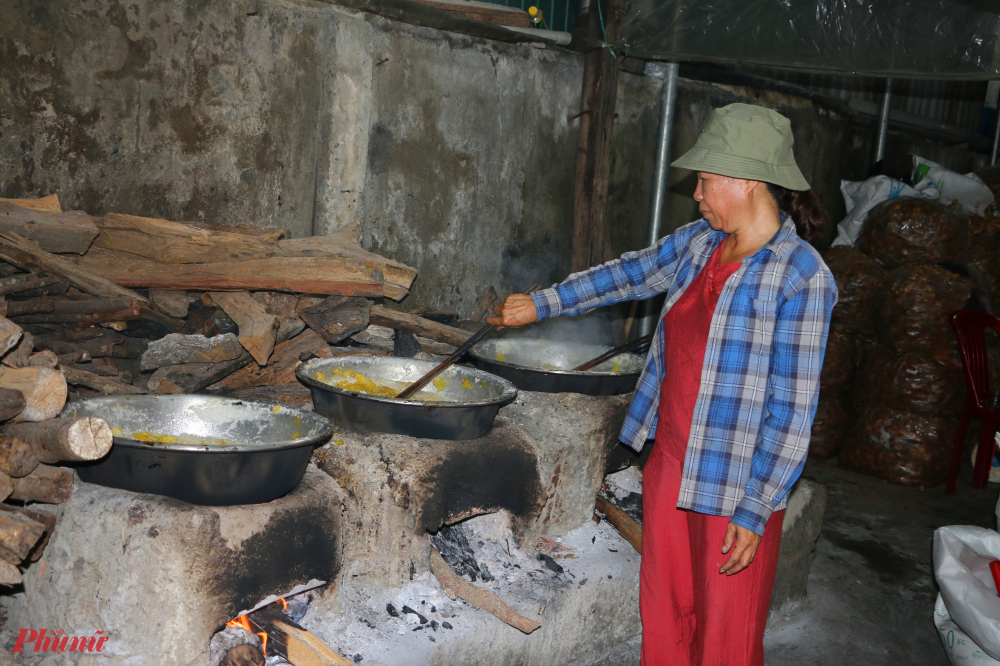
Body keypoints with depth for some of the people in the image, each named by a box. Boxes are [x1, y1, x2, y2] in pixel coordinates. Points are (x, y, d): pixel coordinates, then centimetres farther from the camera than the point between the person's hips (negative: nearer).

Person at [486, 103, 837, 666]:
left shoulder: (802, 277, -18)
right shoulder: (698, 243, 4)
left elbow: (792, 409, -18)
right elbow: (628, 275, 21)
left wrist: (754, 512, -17)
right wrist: (541, 305, 23)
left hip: (736, 489, -6)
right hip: (670, 469, 7)